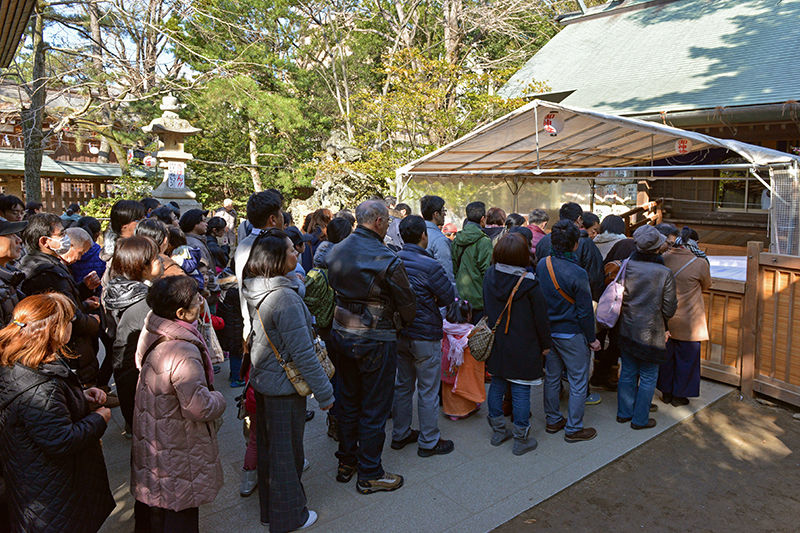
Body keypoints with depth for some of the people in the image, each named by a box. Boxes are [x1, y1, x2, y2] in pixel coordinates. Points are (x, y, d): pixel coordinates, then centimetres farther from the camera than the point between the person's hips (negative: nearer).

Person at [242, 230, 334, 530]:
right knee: (286, 451, 9)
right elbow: (303, 353, -27)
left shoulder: (254, 291, 1)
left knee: (268, 447, 22)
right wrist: (324, 393, -18)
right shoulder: (285, 298, -27)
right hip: (284, 387, -9)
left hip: (262, 380, 9)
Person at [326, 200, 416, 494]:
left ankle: (346, 463, 35)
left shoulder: (335, 252, 1)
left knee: (347, 402, 20)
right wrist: (398, 325, 8)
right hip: (375, 341, -7)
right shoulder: (386, 260, -20)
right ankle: (369, 475, 21)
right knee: (374, 409, 7)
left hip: (341, 335, 7)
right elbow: (408, 304, -12)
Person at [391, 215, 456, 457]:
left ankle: (400, 435, 32)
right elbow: (449, 297, -11)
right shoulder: (429, 265, -20)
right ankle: (429, 442, 19)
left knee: (402, 385, 19)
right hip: (425, 335, -6)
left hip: (399, 334, 7)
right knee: (428, 390, 7)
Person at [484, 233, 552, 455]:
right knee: (520, 391, 4)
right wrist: (545, 343, 3)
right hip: (523, 348, -5)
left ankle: (498, 431, 30)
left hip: (496, 344, 5)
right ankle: (521, 440, 16)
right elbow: (541, 317, -10)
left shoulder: (489, 275, -3)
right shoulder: (529, 283, -18)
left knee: (497, 385, 16)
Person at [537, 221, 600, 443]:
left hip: (548, 331, 7)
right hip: (572, 333, -6)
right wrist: (592, 339, -3)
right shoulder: (577, 274, -23)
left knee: (551, 377, 18)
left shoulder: (541, 265, -5)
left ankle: (553, 420, 32)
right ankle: (573, 429, 18)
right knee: (578, 382, 8)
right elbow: (585, 312, -15)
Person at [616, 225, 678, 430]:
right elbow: (669, 309, -10)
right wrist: (661, 322, 11)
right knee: (648, 377, 10)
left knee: (628, 372, 17)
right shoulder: (665, 274, -16)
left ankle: (624, 412, 30)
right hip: (651, 333, -4)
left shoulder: (627, 266, -7)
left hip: (627, 330, 4)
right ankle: (640, 419, 20)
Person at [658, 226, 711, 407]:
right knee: (686, 358, 12)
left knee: (666, 356, 16)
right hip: (688, 322, -3)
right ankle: (679, 395, 22)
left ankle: (666, 392, 28)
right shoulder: (700, 264, -16)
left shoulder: (663, 259, -8)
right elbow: (706, 286, 4)